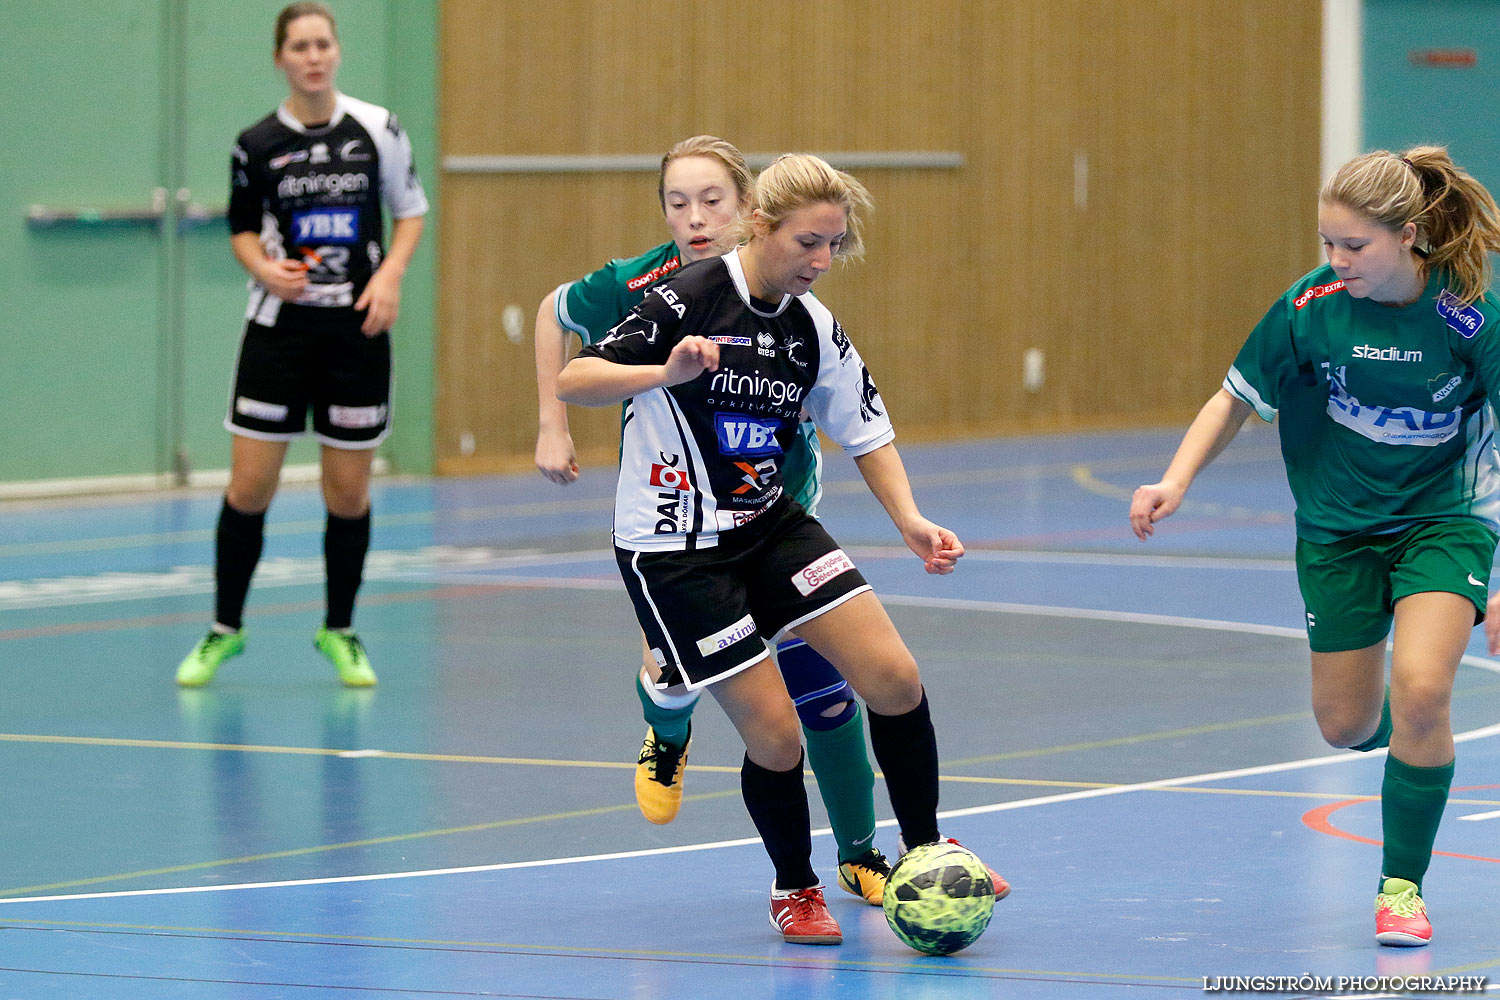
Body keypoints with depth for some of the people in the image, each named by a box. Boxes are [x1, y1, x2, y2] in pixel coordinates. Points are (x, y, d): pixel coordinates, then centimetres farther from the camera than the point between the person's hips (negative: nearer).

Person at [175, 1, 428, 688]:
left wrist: (389, 275, -9)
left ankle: (339, 632, 21)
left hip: (358, 329, 0)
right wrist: (266, 269, -13)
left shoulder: (376, 129, -3)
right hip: (279, 327, 0)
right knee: (249, 487, -2)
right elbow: (242, 231, 8)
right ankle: (225, 630, 13)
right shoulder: (256, 144, -3)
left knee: (349, 492, 4)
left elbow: (411, 211, 7)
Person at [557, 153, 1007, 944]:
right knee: (773, 730, -10)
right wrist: (666, 373, -37)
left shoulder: (815, 328, 2)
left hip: (770, 526, 6)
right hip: (674, 546, -6)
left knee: (894, 677, -7)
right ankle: (794, 889, 16)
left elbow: (866, 430, 11)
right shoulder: (688, 298, -17)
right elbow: (574, 382, -20)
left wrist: (910, 521, -4)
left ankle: (923, 854, 13)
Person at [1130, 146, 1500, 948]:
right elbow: (1236, 400, -1)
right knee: (1345, 725, 6)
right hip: (1339, 531, 3)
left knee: (1420, 689, -24)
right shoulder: (1313, 307, -15)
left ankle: (1402, 884, -6)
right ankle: (1410, 735, 46)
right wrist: (1175, 482, -17)